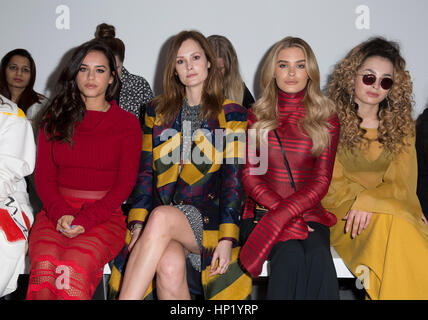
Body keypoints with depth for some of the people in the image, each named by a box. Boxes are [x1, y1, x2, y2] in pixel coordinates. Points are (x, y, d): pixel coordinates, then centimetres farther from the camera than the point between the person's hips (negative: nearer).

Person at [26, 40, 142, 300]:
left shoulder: (128, 123, 8)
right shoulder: (55, 118, 15)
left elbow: (125, 183, 1)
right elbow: (43, 175, 10)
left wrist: (85, 219, -12)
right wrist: (61, 213, -10)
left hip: (105, 216, -2)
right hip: (56, 213, 2)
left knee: (72, 269, -31)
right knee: (44, 266, -30)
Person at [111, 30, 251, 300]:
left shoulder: (232, 115, 9)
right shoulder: (157, 112, 17)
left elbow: (233, 178, 1)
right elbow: (146, 171, 10)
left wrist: (227, 238, -11)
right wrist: (138, 224, -5)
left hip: (207, 217, -1)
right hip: (161, 213, 2)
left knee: (161, 217, -35)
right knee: (170, 267, -32)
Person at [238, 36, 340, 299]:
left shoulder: (326, 119, 11)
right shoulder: (256, 117, 11)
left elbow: (321, 181, 2)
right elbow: (250, 177, 3)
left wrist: (283, 214, -14)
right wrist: (285, 214, -11)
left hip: (310, 213, 1)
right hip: (263, 210, 0)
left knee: (319, 258, -31)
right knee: (290, 255, -31)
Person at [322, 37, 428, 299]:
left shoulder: (402, 125, 9)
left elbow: (401, 184, 1)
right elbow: (332, 184, -1)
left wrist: (369, 201, -20)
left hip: (396, 207, 2)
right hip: (344, 213, -2)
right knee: (392, 220, -33)